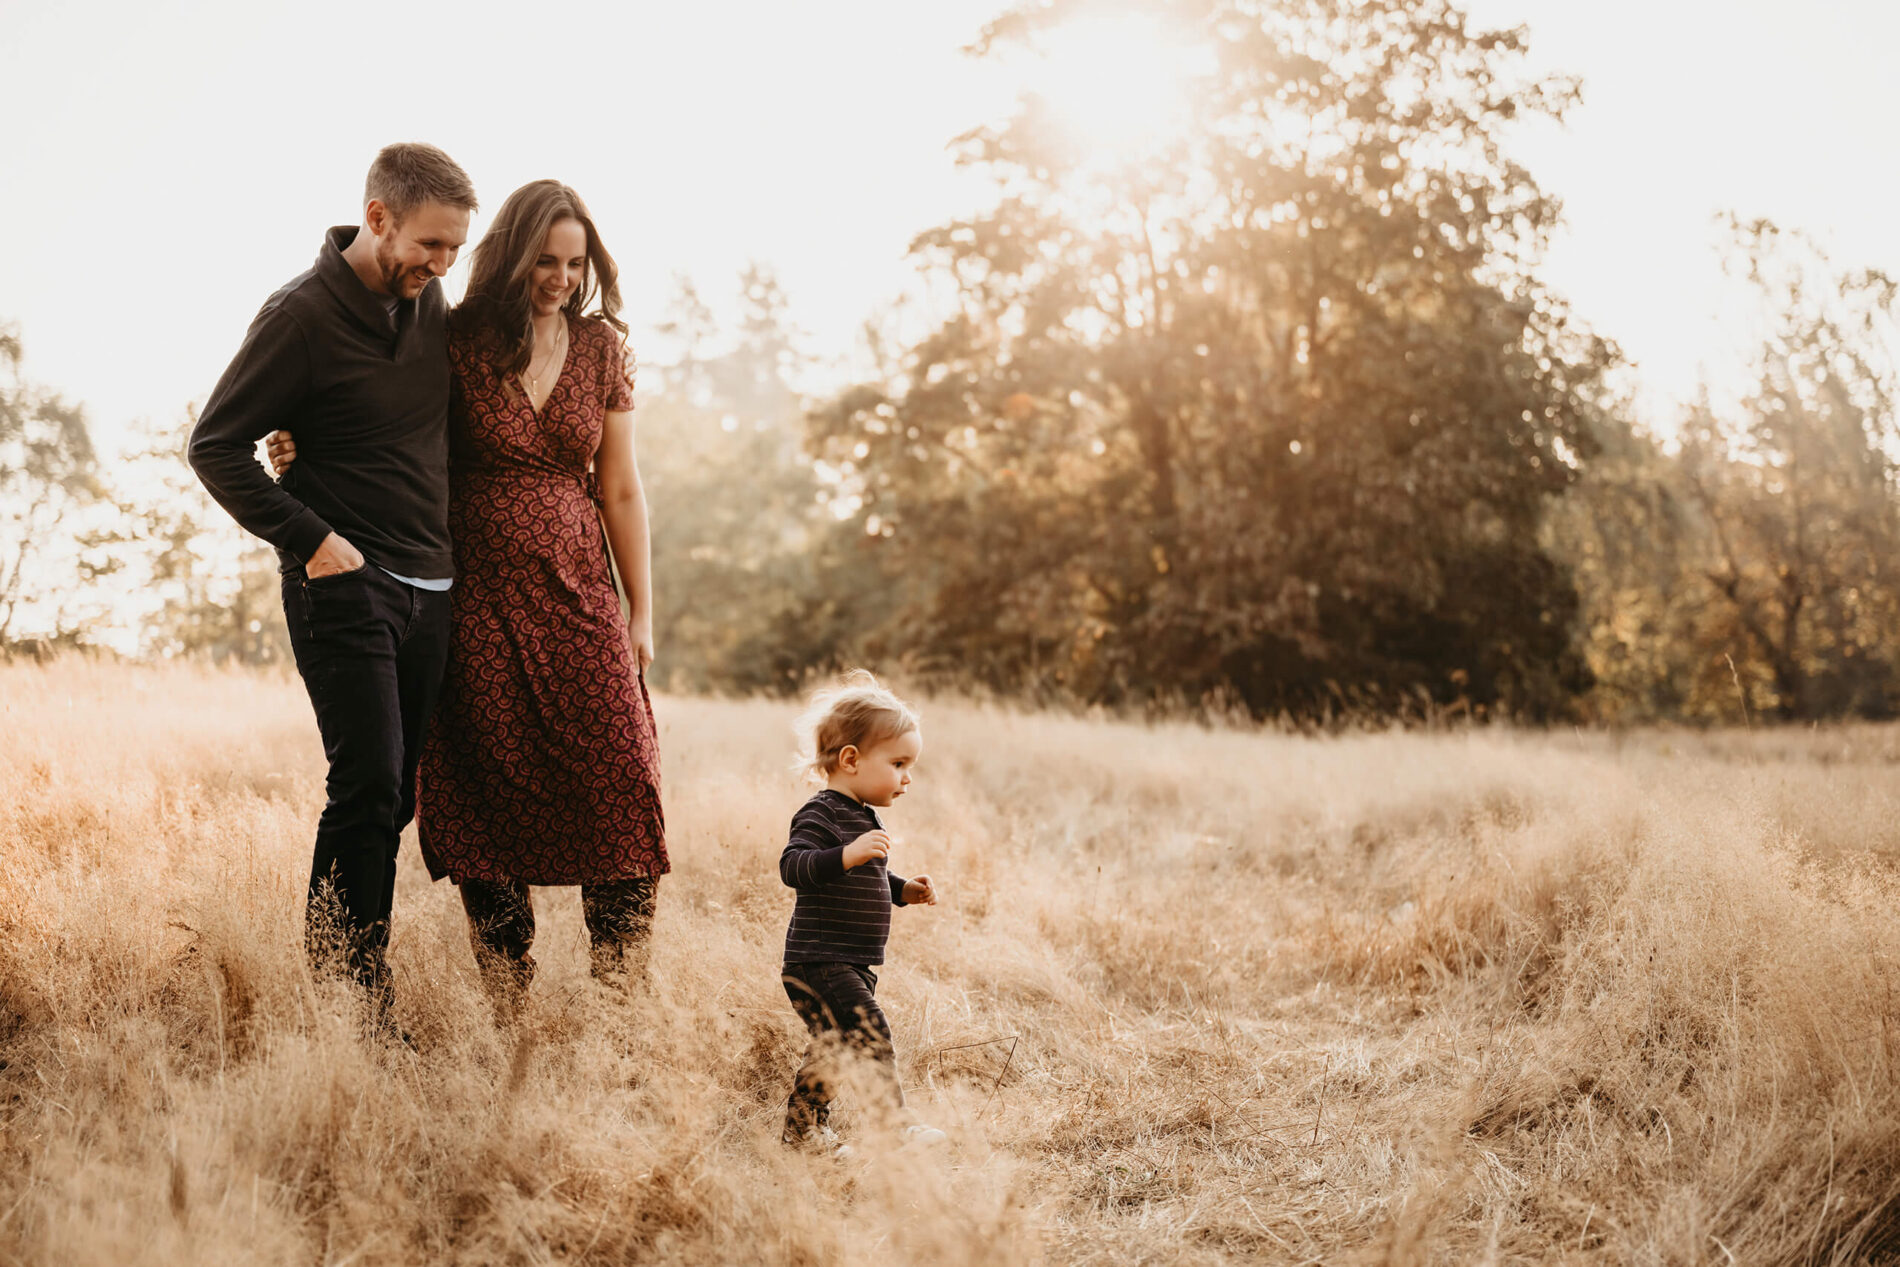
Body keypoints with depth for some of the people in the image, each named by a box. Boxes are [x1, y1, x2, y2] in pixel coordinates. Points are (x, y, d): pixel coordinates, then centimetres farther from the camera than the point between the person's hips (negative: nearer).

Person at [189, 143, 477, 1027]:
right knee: (369, 784, -13)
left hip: (432, 590, 6)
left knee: (396, 795, 6)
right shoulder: (303, 315, -8)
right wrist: (309, 539, -14)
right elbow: (215, 445, -8)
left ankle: (351, 990, 15)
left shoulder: (434, 307, 11)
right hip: (344, 587, -6)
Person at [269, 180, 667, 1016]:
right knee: (492, 794, 0)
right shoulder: (455, 343, -1)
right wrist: (302, 451, -11)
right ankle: (510, 1006, 9)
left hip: (577, 593, 2)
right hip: (479, 595, -2)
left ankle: (624, 1002, 0)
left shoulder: (600, 351, 7)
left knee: (619, 781, -8)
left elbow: (619, 491, 9)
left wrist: (641, 612, 7)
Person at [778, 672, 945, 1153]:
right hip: (819, 963, -10)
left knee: (833, 1048, 17)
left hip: (853, 965, 10)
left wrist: (904, 890, 16)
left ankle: (803, 1128, 29)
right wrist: (846, 855, -43)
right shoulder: (820, 815, -15)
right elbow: (792, 866, -31)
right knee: (871, 1034, -19)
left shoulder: (866, 818, 17)